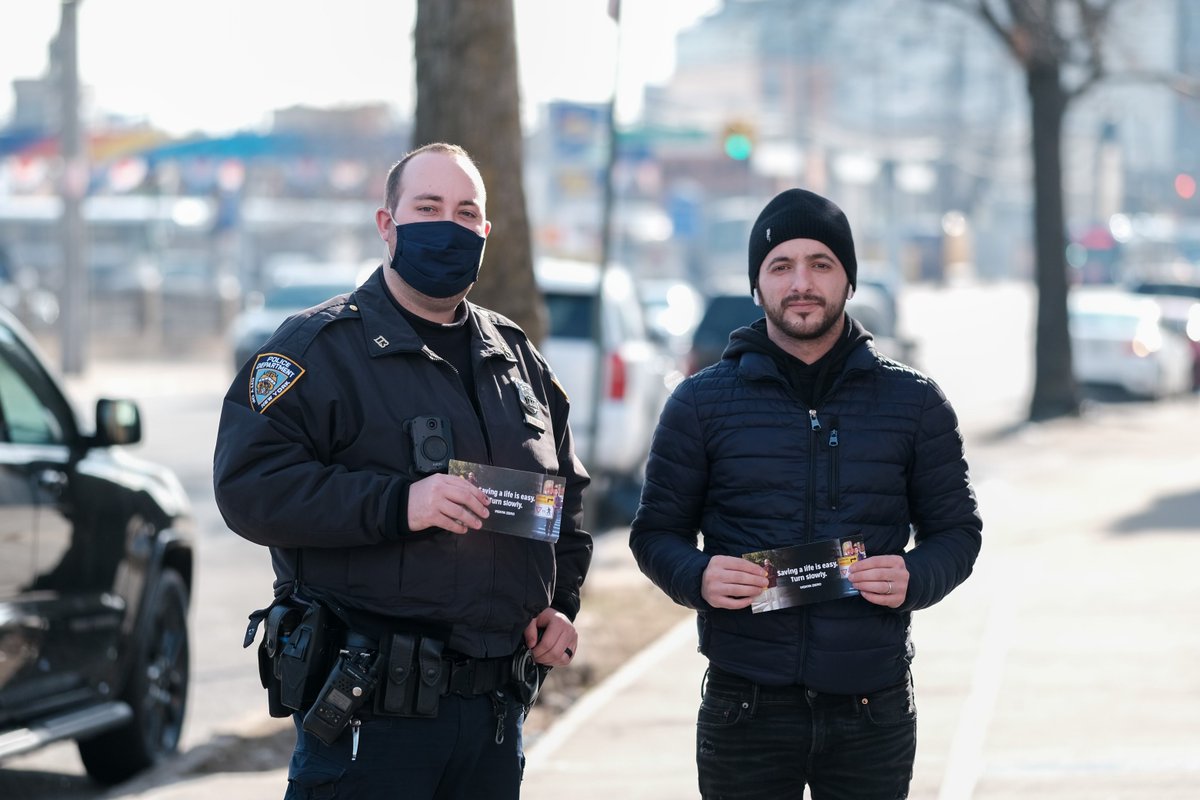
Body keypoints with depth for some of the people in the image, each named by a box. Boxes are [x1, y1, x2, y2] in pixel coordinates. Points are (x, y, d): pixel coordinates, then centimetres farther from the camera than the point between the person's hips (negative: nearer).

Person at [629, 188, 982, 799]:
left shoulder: (913, 403, 7)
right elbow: (656, 531, 8)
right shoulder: (701, 403, 5)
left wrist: (915, 579, -11)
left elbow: (957, 530, 10)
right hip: (745, 705, 0)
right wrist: (697, 577, -14)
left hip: (872, 711, 1)